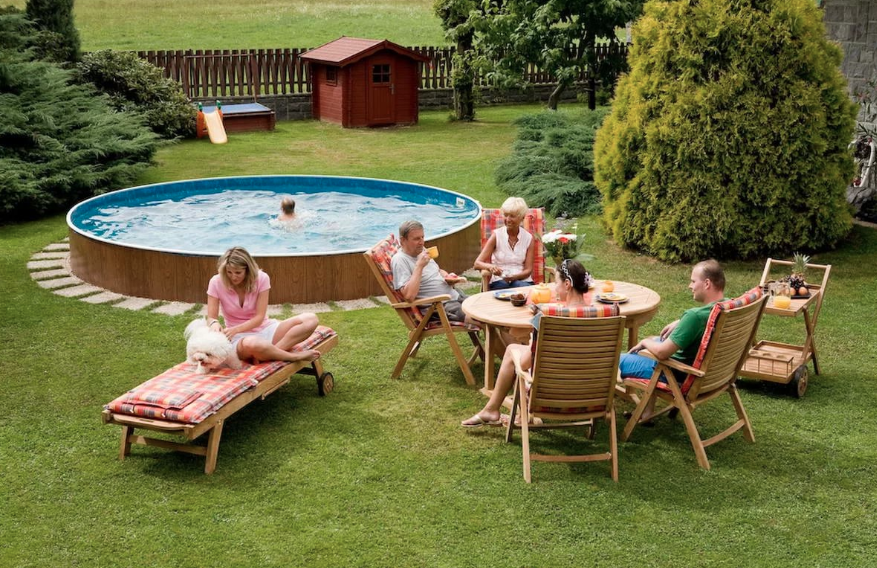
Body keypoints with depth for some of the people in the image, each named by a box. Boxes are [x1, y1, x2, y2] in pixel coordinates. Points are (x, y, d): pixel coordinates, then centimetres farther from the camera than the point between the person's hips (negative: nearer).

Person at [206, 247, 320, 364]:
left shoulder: (261, 278, -10)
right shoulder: (217, 283, -10)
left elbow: (259, 317, -11)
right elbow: (211, 318, -6)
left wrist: (236, 329, -27)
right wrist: (214, 323, -32)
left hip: (264, 329, 3)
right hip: (240, 337, -3)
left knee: (310, 319, -22)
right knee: (251, 344, -45)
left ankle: (268, 354, -33)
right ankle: (294, 356, -23)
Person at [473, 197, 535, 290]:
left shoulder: (528, 238, 5)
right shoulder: (497, 235, 1)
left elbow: (528, 270, 3)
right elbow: (477, 263, -3)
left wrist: (514, 277, -19)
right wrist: (490, 267, -27)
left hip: (522, 280, 1)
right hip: (499, 281, -1)